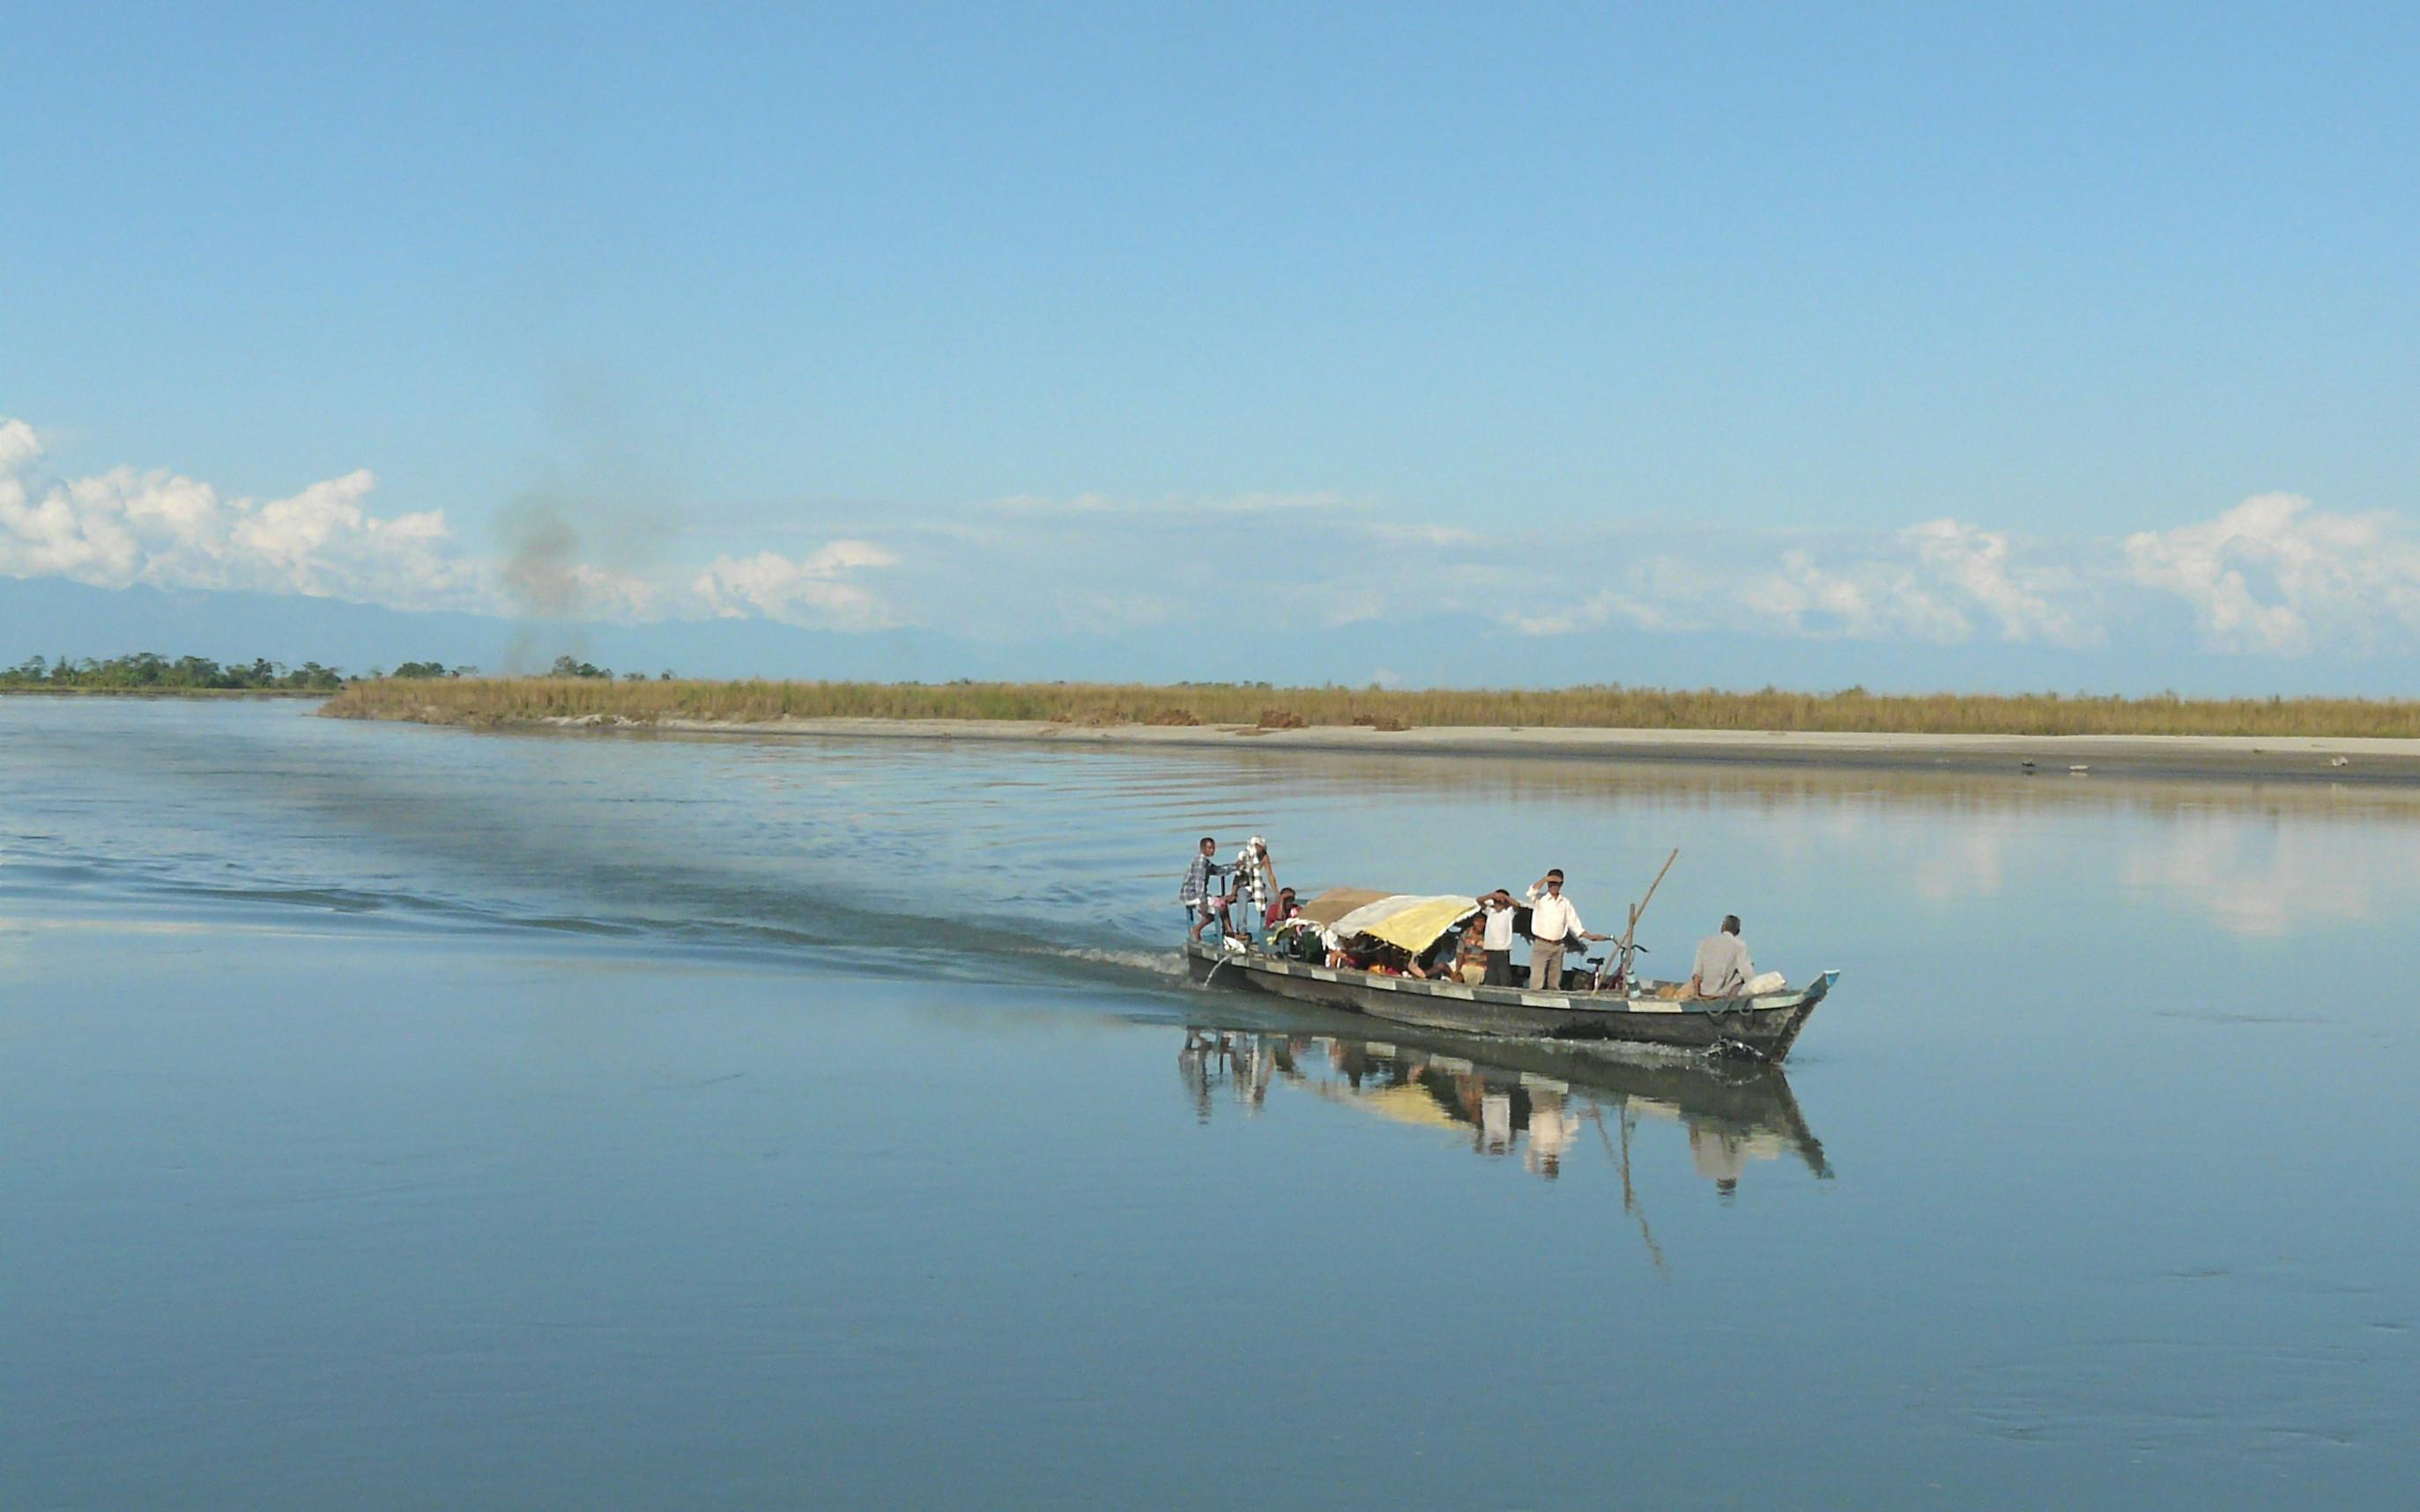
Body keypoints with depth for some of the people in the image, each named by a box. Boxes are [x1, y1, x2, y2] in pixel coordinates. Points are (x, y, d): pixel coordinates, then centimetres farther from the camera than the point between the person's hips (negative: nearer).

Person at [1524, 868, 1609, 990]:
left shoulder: (1565, 903, 12)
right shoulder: (1540, 899, 0)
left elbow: (1574, 925, 15)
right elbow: (1532, 892, -22)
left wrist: (1591, 937, 7)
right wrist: (1545, 879, -22)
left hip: (1558, 947, 5)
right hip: (1541, 945, -5)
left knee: (1555, 984, 8)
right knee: (1537, 983, -11)